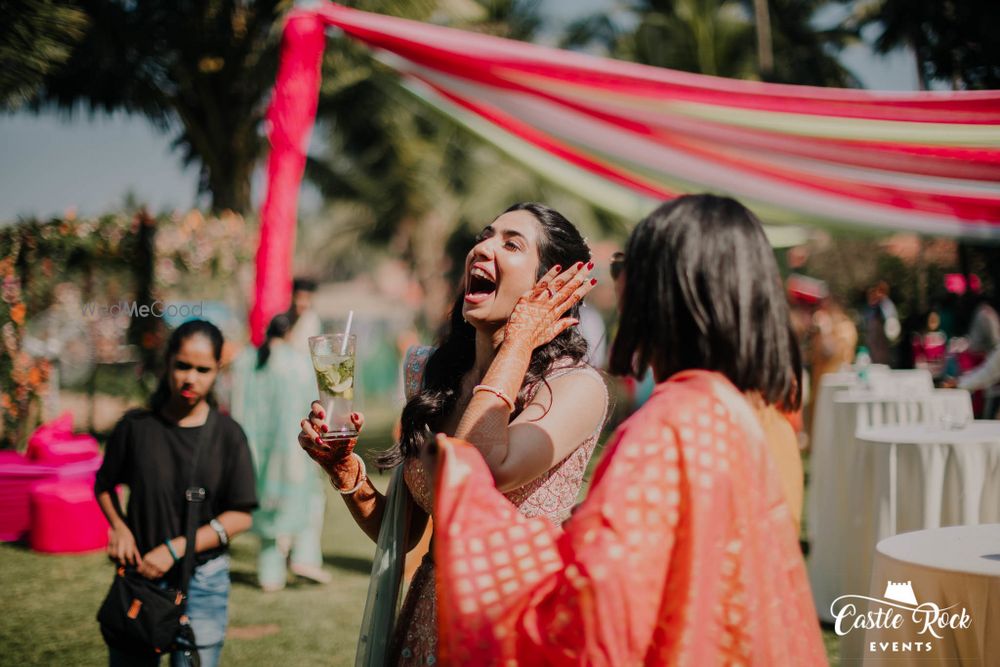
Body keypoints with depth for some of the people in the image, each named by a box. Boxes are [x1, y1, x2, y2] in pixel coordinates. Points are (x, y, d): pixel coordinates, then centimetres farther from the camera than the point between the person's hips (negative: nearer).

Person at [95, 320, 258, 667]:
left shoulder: (227, 435, -5)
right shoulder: (136, 426, -2)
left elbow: (241, 516, -6)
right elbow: (103, 485, 13)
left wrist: (175, 549, -14)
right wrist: (119, 527, -5)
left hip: (202, 580, -1)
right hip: (139, 574, 1)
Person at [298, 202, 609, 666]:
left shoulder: (577, 387, -14)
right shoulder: (435, 377, 2)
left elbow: (480, 476, -32)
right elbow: (401, 533, 8)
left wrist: (517, 342, -20)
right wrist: (344, 469, -10)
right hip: (424, 626, 5)